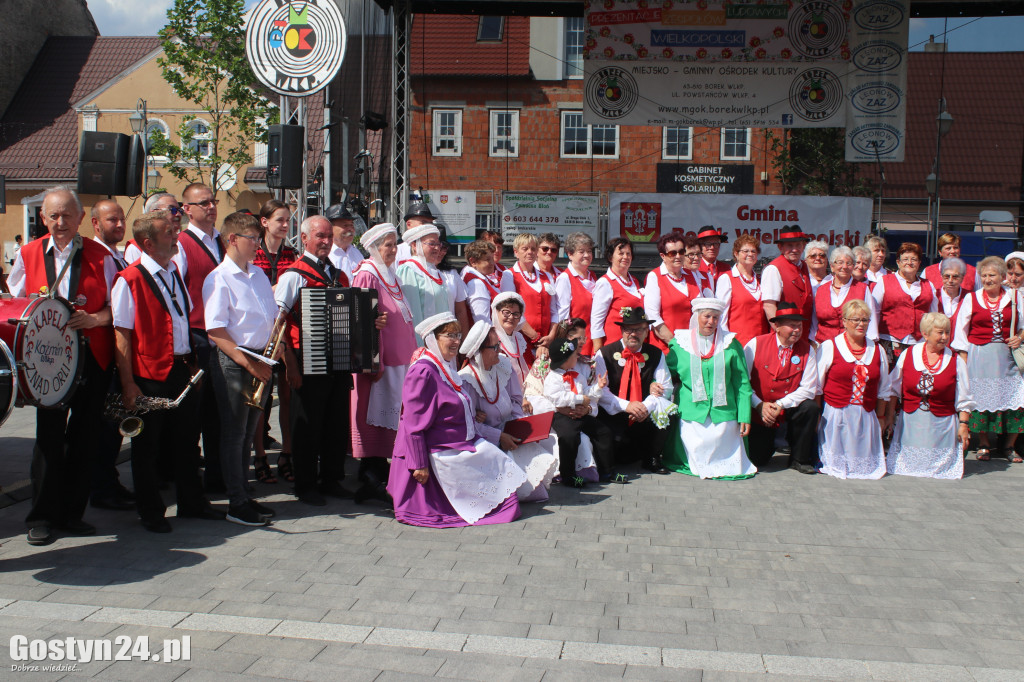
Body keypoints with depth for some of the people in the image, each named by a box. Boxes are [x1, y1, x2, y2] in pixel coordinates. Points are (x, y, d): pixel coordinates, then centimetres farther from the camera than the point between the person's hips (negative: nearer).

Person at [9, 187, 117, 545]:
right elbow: (15, 303, 14)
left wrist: (95, 319, -14)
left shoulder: (99, 256, 3)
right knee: (49, 436, -2)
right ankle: (42, 517, 11)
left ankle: (72, 513, 20)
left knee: (84, 436, 7)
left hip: (92, 357, 0)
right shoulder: (28, 254, 7)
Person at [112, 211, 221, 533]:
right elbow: (122, 335, -13)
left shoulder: (175, 271, 10)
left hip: (182, 370, 7)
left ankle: (191, 502, 29)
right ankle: (151, 512, 21)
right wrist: (128, 384, -16)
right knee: (148, 446, 7)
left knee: (186, 439, 15)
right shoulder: (129, 280, -11)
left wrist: (193, 362, 12)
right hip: (149, 375, -6)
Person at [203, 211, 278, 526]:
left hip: (260, 361, 7)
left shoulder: (258, 274, 13)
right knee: (234, 433, 1)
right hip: (232, 362, -7)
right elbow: (215, 330, -16)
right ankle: (236, 504, 9)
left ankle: (244, 495, 25)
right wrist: (247, 362, -19)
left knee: (249, 432, 14)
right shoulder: (218, 279, -10)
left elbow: (273, 315, 20)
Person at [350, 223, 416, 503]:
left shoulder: (391, 275, 18)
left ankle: (379, 474, 19)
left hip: (398, 357, 9)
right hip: (378, 357, -9)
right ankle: (370, 481, -2)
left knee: (390, 413, 11)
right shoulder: (367, 275, -9)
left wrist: (411, 351, 20)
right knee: (376, 413, -6)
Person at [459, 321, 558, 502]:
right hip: (485, 443, -7)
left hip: (509, 433, 7)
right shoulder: (467, 380, -18)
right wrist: (499, 437, -23)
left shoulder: (504, 365, 3)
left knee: (546, 460, -11)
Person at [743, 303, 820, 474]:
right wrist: (760, 405, -18)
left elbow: (808, 389, -9)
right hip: (760, 411, -2)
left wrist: (780, 405, -20)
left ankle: (799, 459, -9)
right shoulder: (755, 344, -8)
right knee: (757, 460, -9)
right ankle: (765, 441, 31)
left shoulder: (807, 350, -4)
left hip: (790, 408, 2)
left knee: (811, 408, -29)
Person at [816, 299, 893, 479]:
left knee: (865, 464, 0)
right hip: (836, 415, -3)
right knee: (834, 464, -5)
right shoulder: (828, 347, 0)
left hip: (866, 417, 3)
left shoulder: (877, 351, 11)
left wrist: (881, 417, 12)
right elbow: (817, 387, -1)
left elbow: (883, 389, 16)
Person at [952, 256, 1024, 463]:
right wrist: (963, 358, -1)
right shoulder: (971, 299, 5)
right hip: (979, 356, -1)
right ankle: (983, 445, 13)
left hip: (1007, 355, 1)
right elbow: (961, 331, 6)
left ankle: (1007, 446, 12)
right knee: (981, 399, -2)